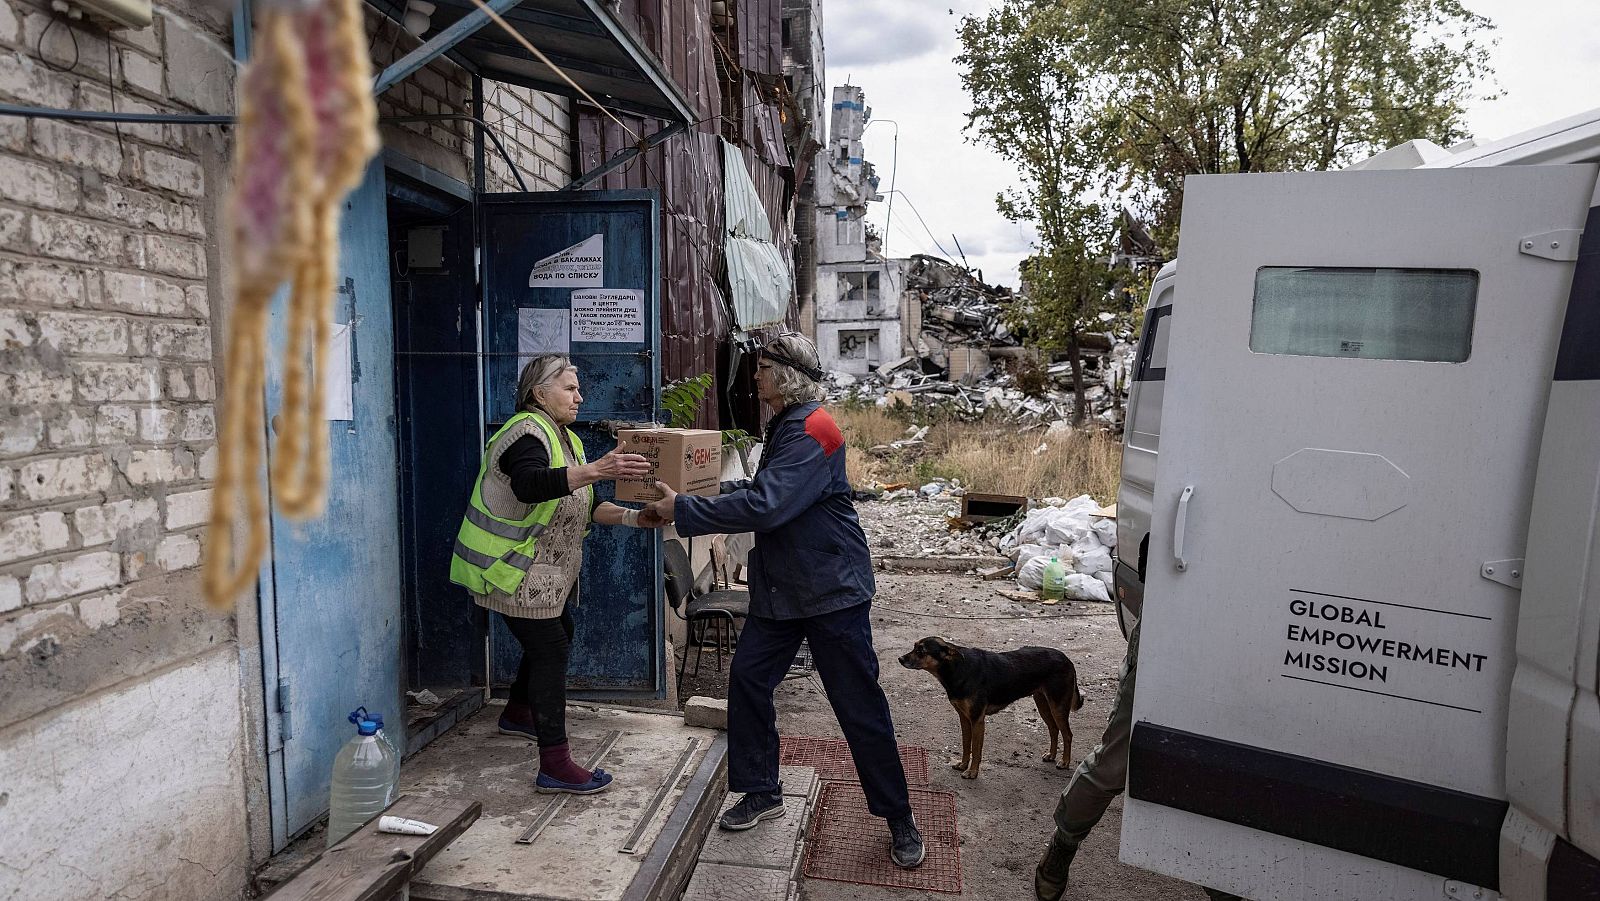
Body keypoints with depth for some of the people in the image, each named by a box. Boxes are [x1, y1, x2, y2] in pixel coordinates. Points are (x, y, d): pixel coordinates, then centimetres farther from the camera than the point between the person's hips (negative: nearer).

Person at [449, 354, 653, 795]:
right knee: (551, 651, -11)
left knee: (556, 639, 21)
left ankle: (517, 714, 44)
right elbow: (529, 485, -42)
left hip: (545, 572, 10)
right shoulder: (528, 433, -19)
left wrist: (631, 516, -7)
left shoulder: (566, 439, 11)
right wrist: (596, 470, -53)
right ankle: (555, 766, -5)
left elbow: (583, 507, 8)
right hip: (512, 571, -10)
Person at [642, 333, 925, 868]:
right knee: (747, 679, 7)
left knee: (859, 707, 1)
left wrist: (684, 511, -24)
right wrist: (700, 497, 4)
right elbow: (763, 490, 18)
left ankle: (899, 819, 19)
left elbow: (763, 505, -30)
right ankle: (762, 793, 25)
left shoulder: (811, 431, -22)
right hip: (781, 585, 9)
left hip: (832, 588, -9)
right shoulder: (783, 426, 12)